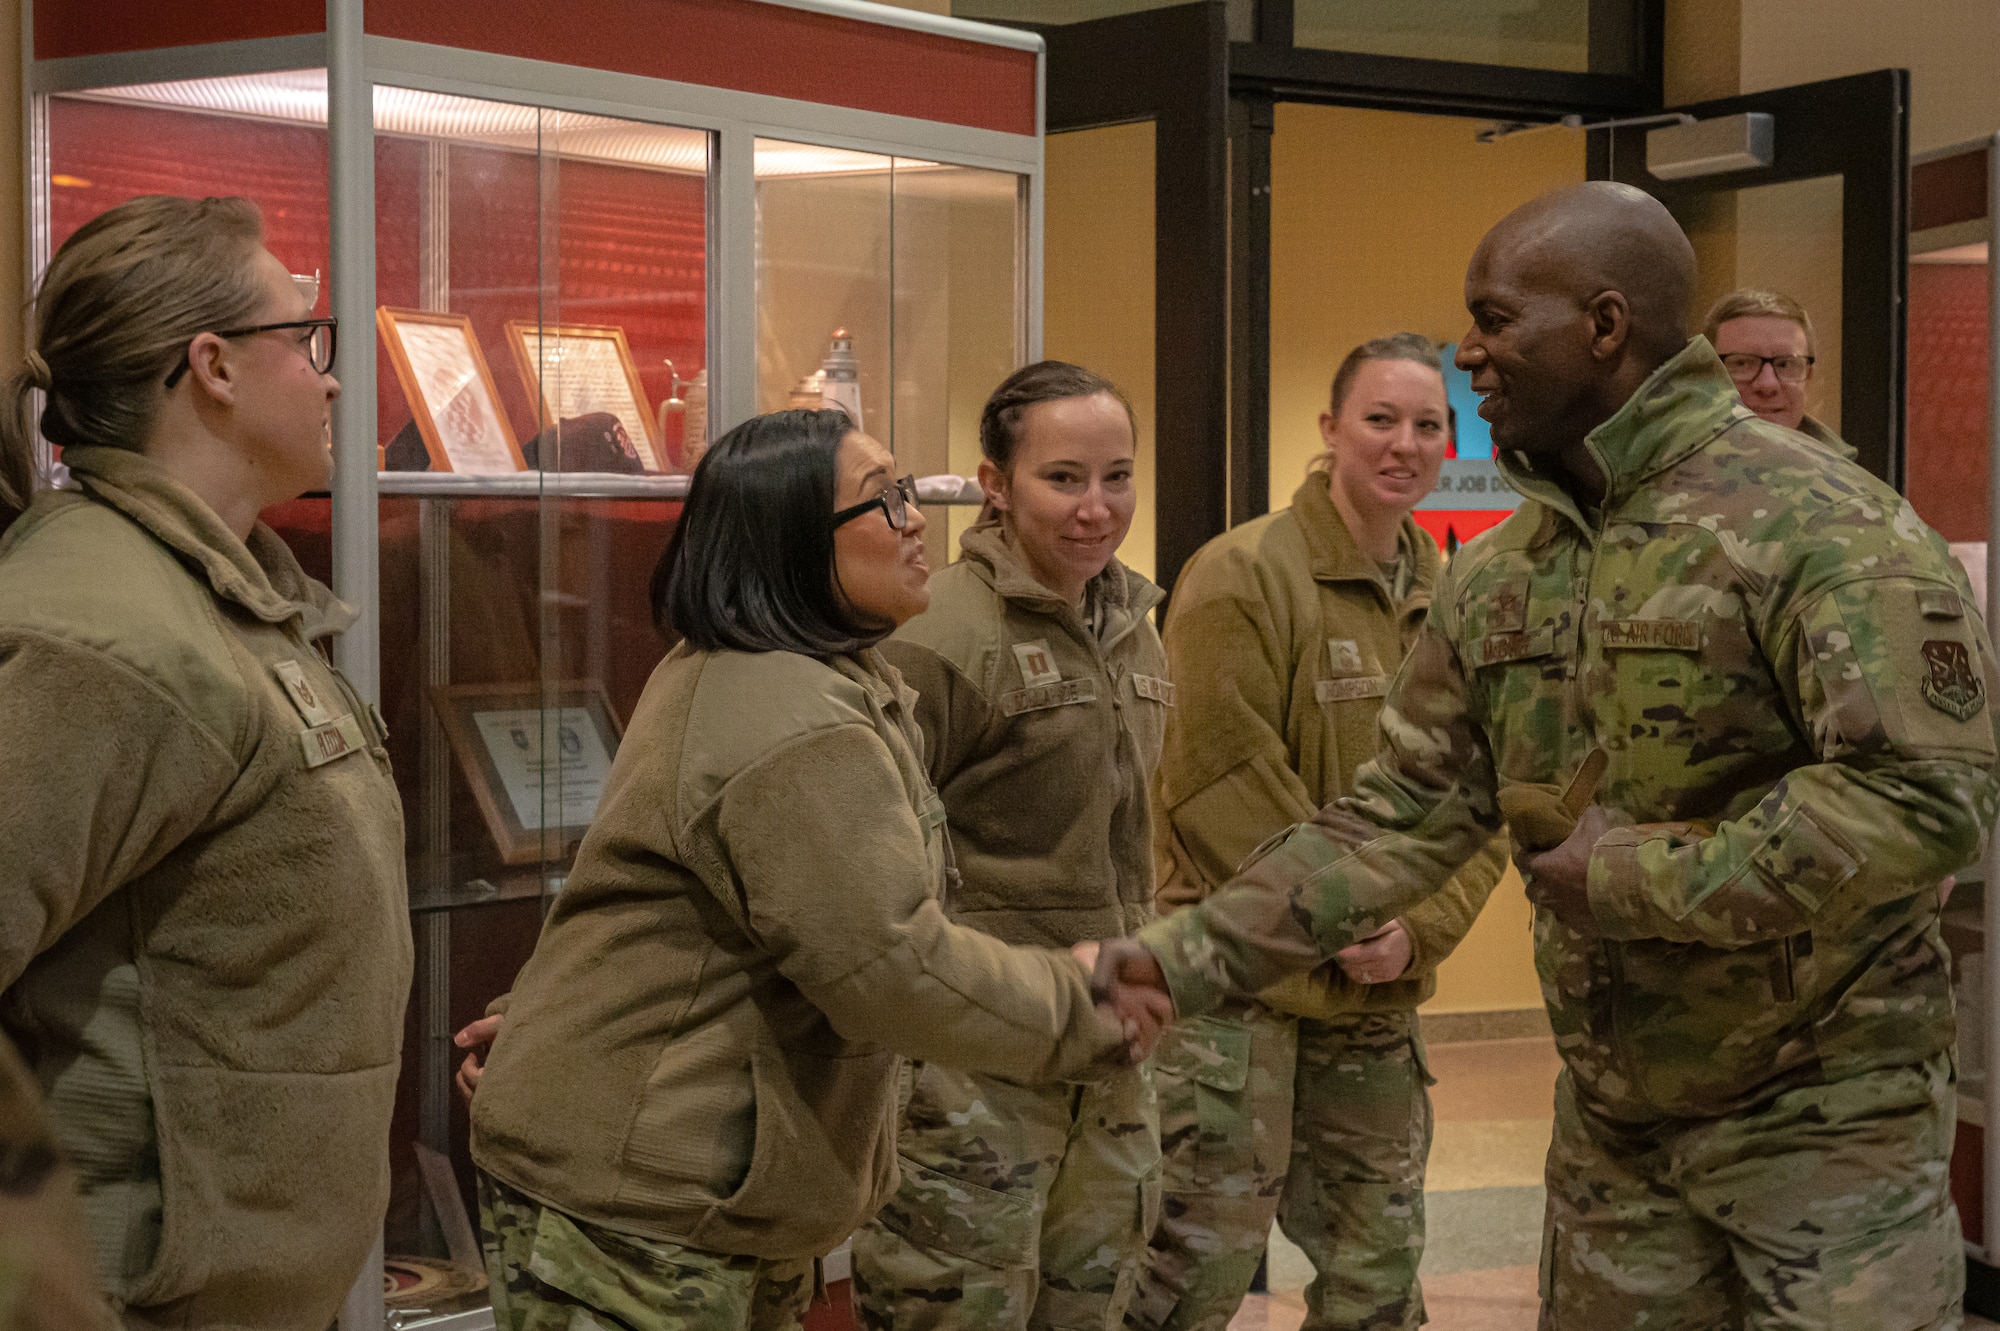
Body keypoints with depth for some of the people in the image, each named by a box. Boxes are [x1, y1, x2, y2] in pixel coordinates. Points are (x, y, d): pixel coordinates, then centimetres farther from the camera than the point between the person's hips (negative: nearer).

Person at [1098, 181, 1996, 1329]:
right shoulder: (1497, 577, 5)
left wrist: (1637, 878, -21)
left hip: (1826, 1110, -6)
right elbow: (1404, 816, 6)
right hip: (1614, 1119, 6)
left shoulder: (1824, 525, -17)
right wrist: (1189, 959, -4)